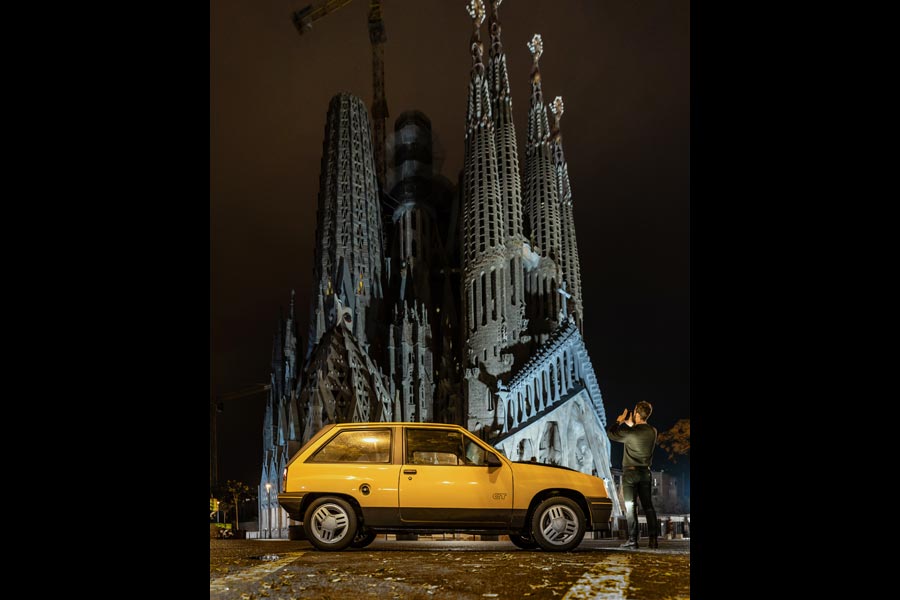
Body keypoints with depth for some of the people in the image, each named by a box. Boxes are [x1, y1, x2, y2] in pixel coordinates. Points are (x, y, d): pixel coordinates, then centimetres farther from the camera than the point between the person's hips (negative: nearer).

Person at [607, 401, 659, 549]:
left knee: (630, 506, -2)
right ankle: (653, 538, 6)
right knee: (648, 506, 9)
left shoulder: (631, 432, -17)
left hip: (630, 472, -5)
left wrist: (619, 421, 12)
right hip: (645, 472, 5)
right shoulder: (653, 431, 1)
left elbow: (610, 433, -3)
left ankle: (633, 539, -5)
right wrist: (630, 425, 23)